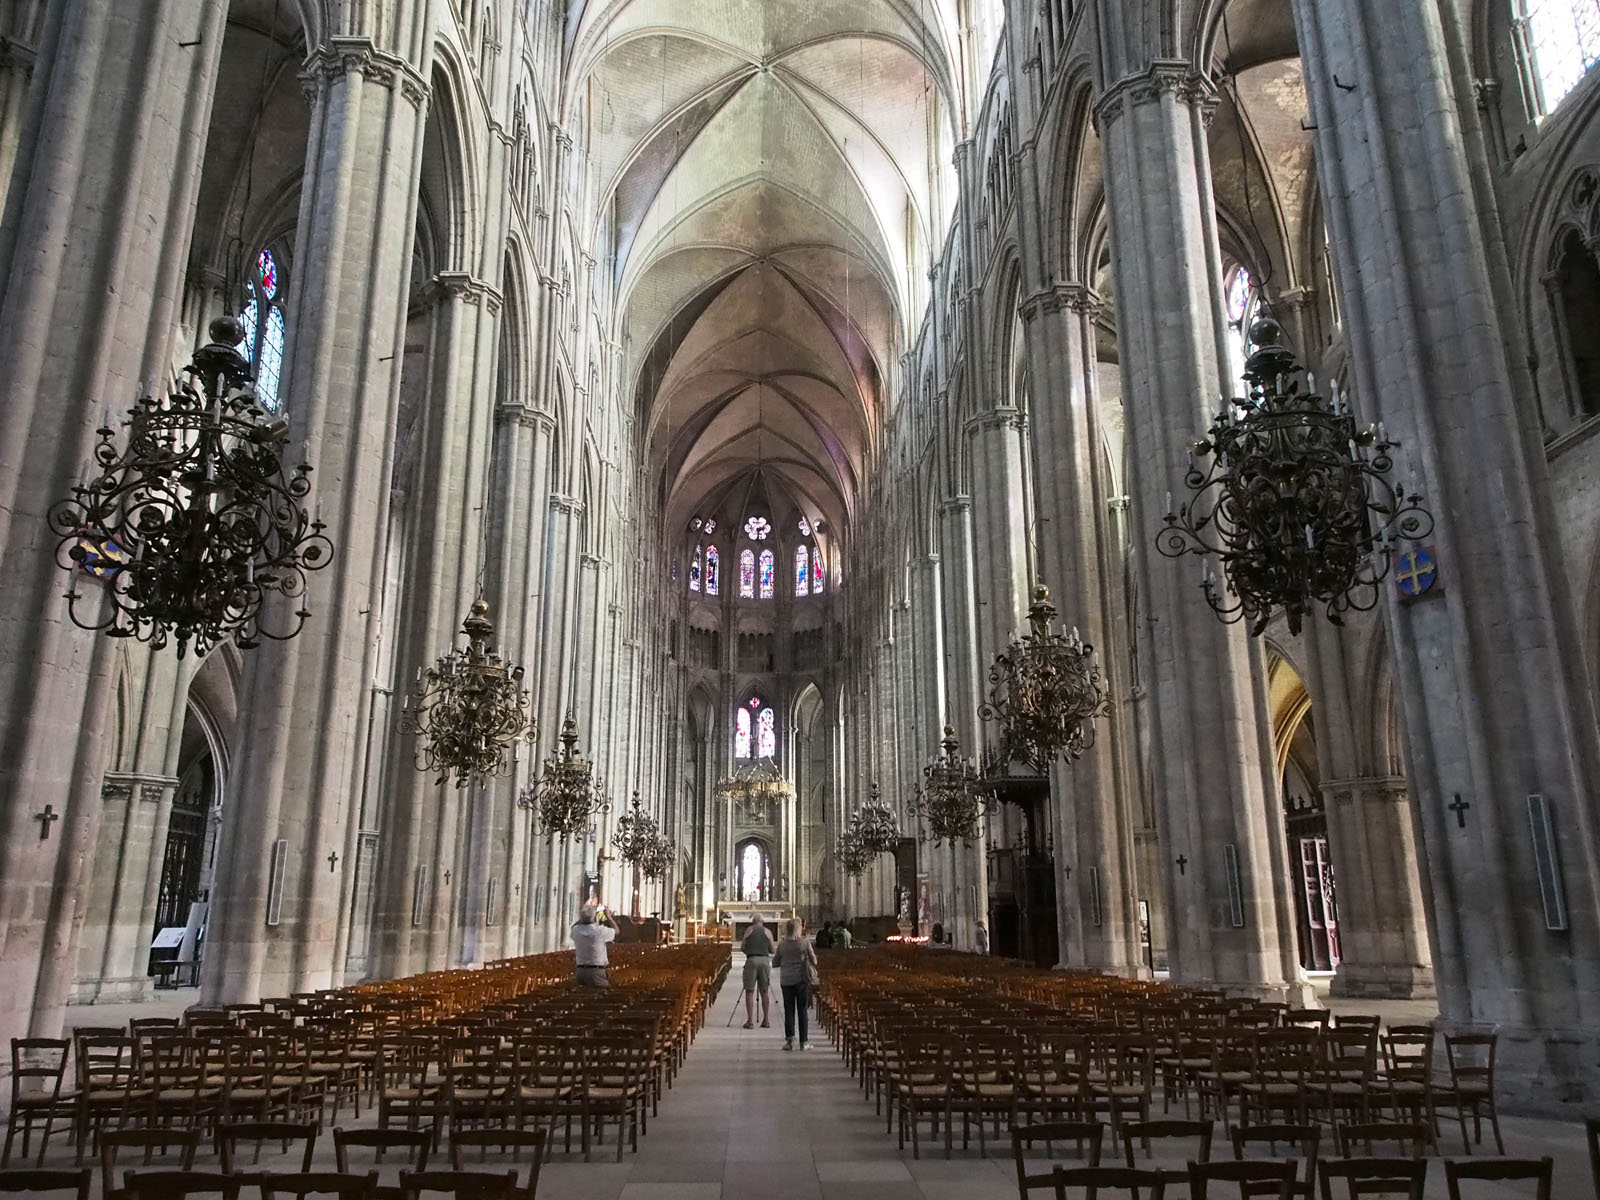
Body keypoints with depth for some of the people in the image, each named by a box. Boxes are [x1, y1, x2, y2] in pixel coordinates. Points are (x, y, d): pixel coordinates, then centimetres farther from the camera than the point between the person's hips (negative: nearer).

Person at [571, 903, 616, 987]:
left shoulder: (576, 931, -1)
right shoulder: (600, 931, -13)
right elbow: (616, 931, 8)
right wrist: (608, 915, 16)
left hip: (580, 973, 5)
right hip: (597, 972, -5)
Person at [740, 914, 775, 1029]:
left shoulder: (749, 930, 7)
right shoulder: (768, 932, 9)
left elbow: (742, 947, 8)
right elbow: (772, 950, 12)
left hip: (752, 960, -2)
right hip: (765, 960, 2)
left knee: (749, 991, 2)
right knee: (765, 991, 9)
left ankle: (750, 1021, -3)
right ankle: (766, 1020, 10)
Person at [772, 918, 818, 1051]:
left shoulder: (782, 945, -1)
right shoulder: (805, 943, -6)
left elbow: (775, 963, 5)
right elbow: (814, 961, 1)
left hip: (786, 980, 1)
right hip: (802, 979, -1)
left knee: (789, 1011, 8)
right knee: (803, 1010, 6)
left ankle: (789, 1039, 3)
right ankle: (804, 1041, 8)